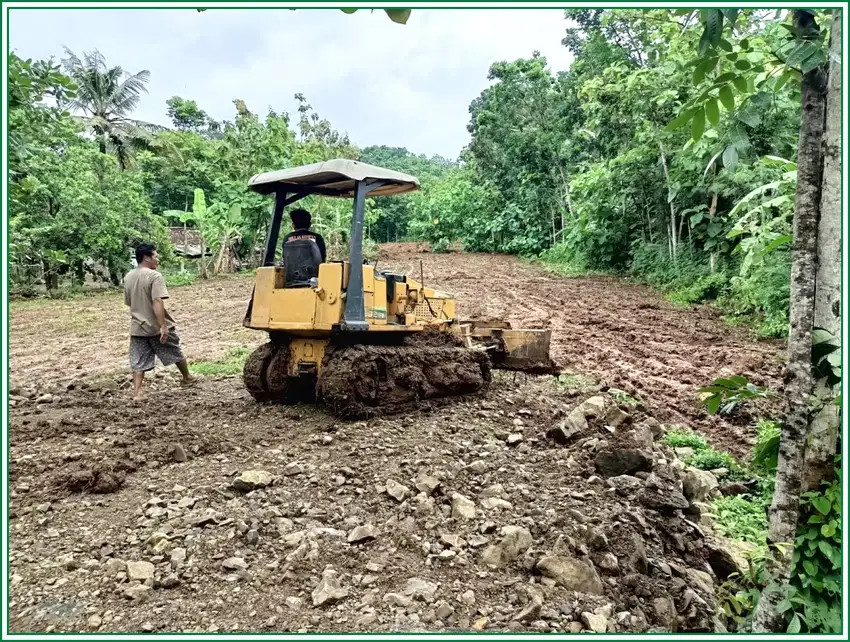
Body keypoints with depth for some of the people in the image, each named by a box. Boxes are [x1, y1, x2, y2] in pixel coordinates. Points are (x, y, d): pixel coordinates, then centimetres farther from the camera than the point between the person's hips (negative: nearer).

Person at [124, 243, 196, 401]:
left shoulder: (128, 277, 8)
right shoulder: (154, 276, -17)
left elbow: (128, 302, 17)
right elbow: (157, 302, -26)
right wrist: (163, 325, -28)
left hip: (137, 327, 6)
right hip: (157, 327, -5)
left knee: (138, 362, 6)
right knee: (176, 353, 16)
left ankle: (137, 392, -1)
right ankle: (187, 378, 34)